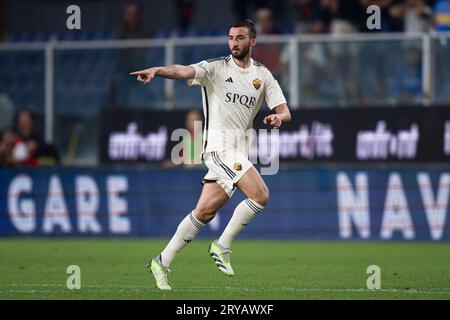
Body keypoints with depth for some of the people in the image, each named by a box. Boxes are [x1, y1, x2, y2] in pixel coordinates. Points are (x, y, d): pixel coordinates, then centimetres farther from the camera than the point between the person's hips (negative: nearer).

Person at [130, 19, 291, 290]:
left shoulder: (263, 75, 12)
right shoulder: (217, 68, -2)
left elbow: (285, 112, 8)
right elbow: (184, 72, -19)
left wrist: (278, 117, -17)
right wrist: (156, 71, -39)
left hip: (240, 151, 5)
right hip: (219, 144, -5)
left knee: (206, 212, 3)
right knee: (260, 195, -21)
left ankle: (162, 263, 12)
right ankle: (222, 246, -6)